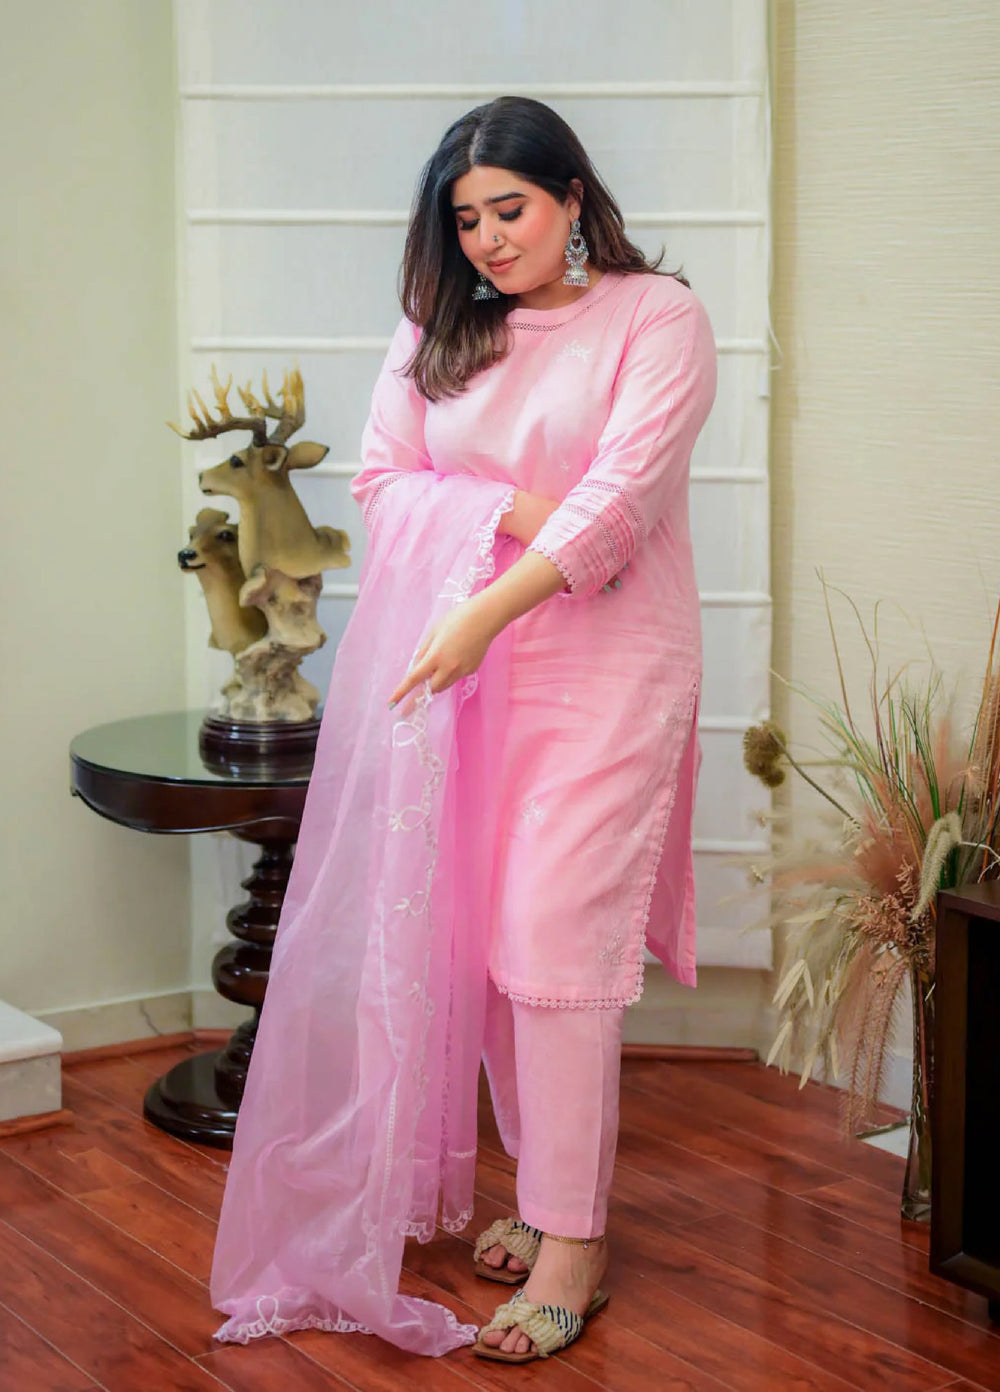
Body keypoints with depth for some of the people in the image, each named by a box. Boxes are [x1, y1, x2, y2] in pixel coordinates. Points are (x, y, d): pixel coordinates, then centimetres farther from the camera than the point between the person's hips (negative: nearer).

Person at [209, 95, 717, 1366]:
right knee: (481, 936, 6)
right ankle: (542, 1190, 23)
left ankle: (574, 1243, -2)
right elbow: (381, 482, 5)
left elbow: (620, 496, -15)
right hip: (459, 665, 5)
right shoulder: (437, 331, 12)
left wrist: (486, 609, -23)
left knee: (553, 939, -10)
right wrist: (513, 514, -11)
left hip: (602, 663, -5)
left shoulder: (657, 317, -3)